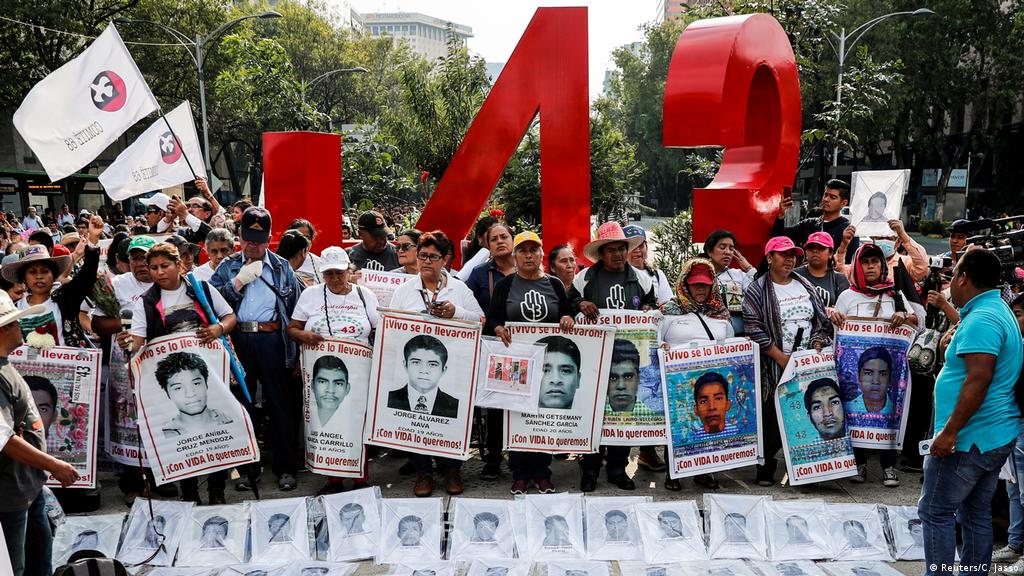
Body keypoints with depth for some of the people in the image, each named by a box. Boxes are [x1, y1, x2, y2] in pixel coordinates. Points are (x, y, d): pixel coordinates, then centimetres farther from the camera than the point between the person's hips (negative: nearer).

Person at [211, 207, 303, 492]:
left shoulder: (281, 266, 10)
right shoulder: (228, 266, 12)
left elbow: (296, 307, 7)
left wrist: (295, 349, 2)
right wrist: (239, 281, -10)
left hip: (272, 339, -1)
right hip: (238, 339, 1)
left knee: (280, 403, 1)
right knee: (242, 403, 7)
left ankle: (285, 467, 9)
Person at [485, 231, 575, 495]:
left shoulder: (554, 284, 10)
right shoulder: (505, 285, 6)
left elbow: (568, 313, 13)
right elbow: (492, 318, 3)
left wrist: (568, 318, -9)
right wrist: (498, 328, -18)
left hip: (549, 359, 1)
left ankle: (542, 472, 13)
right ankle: (520, 474, 7)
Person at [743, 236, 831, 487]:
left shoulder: (805, 286, 14)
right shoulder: (757, 291, -3)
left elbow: (822, 321, 16)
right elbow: (754, 330, -11)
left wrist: (816, 349, 1)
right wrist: (782, 358, -13)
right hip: (775, 369, -4)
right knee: (773, 417, -3)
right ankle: (766, 469, 9)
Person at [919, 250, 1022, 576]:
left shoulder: (981, 320, -19)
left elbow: (979, 380, -27)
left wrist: (950, 431, -26)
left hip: (970, 439, -10)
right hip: (997, 437, 10)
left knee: (935, 513, -3)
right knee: (977, 513, 14)